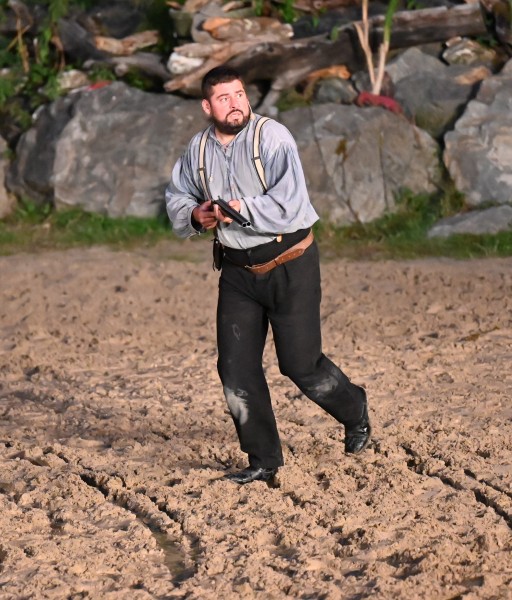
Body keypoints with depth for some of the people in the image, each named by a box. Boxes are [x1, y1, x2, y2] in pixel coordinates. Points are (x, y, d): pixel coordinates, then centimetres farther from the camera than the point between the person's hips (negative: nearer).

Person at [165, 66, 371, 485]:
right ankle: (263, 459, 14)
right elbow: (177, 196, 18)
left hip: (290, 265, -5)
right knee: (236, 368, 1)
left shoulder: (273, 138, -16)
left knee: (300, 363, -1)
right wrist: (195, 215, -3)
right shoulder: (199, 150, 3)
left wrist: (242, 210, -22)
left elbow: (290, 203, -25)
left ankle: (355, 411, 30)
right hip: (237, 271, 6)